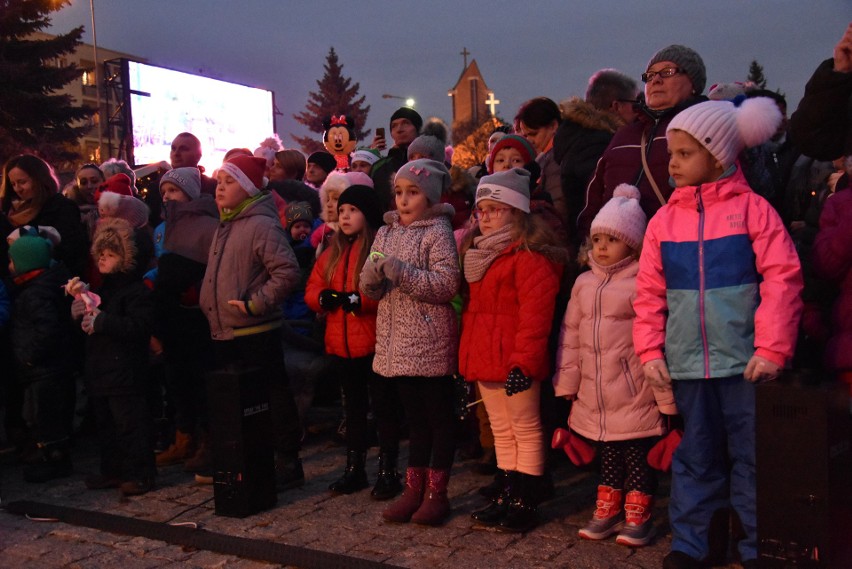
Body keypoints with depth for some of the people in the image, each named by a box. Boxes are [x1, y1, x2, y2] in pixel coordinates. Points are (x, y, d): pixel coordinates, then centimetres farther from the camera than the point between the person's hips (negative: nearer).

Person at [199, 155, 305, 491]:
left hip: (256, 332, -9)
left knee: (272, 395, 1)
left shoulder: (262, 225, -14)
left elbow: (288, 272, -22)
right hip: (225, 332, 9)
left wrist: (256, 303, -20)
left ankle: (288, 463, 12)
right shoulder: (225, 226, 16)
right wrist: (210, 304, 16)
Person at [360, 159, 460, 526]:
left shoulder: (437, 232, -7)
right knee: (415, 419, 15)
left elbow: (447, 284, -19)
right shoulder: (387, 232, 11)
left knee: (439, 418, 5)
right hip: (397, 343, 6)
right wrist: (373, 275, -13)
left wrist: (400, 271, -23)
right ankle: (414, 489, 23)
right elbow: (369, 290, 10)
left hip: (430, 343, -6)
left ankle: (436, 493, 14)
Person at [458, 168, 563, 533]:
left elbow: (535, 312, -21)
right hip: (483, 359, 9)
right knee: (501, 432, 17)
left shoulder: (529, 254, -14)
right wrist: (467, 354, 17)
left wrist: (524, 361, -24)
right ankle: (508, 497, 28)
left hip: (514, 361, -9)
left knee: (526, 431, 3)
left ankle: (525, 505, 11)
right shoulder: (477, 252, 15)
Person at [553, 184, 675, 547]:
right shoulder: (584, 283, 8)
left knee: (637, 455, 5)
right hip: (595, 395, 5)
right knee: (608, 454, 18)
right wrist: (567, 382, 8)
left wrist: (666, 395, -12)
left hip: (635, 395, -5)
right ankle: (608, 510, 30)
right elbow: (570, 335, 10)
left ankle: (638, 516, 18)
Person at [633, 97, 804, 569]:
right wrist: (650, 351, 0)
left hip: (745, 362, -3)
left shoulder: (751, 208, -5)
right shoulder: (664, 219, 6)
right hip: (686, 365, 4)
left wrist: (772, 348, -14)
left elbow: (783, 279, -9)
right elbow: (649, 293, 7)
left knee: (752, 455, 6)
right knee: (695, 455, 14)